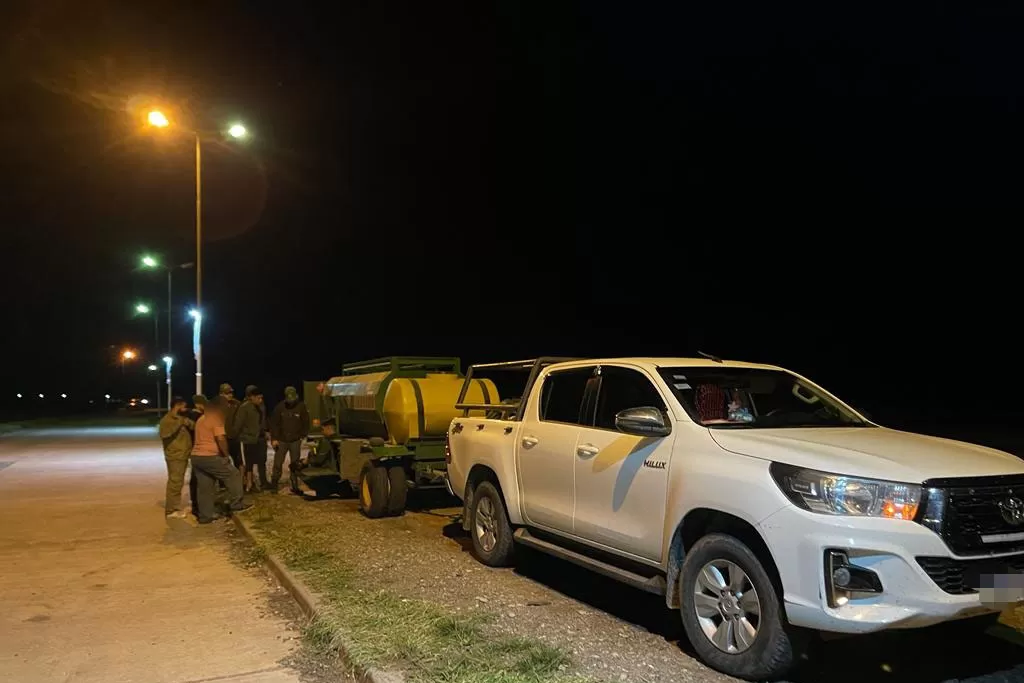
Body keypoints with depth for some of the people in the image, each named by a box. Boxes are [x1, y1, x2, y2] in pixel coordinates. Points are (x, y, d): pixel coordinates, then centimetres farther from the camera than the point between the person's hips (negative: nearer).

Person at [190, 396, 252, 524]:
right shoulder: (216, 420, -8)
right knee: (233, 475, 3)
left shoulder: (201, 419, 21)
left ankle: (205, 516, 14)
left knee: (205, 487, 12)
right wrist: (226, 454, -7)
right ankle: (237, 504, 5)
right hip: (209, 457, -9)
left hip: (196, 456, 9)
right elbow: (221, 439, -18)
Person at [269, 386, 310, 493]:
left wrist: (302, 436, -2)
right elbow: (273, 423, -3)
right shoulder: (279, 407, -6)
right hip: (281, 440, 0)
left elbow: (306, 423, 2)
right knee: (277, 463, 0)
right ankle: (274, 485, 8)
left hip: (295, 440, 0)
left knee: (295, 464, 8)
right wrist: (274, 438, -7)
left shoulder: (301, 407, -5)